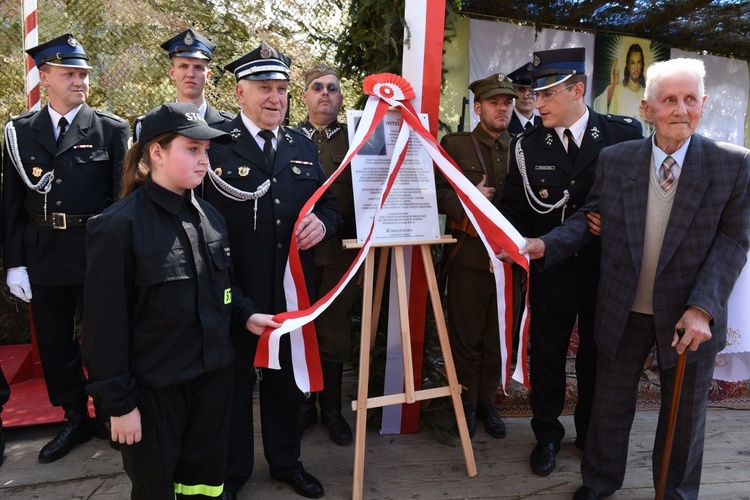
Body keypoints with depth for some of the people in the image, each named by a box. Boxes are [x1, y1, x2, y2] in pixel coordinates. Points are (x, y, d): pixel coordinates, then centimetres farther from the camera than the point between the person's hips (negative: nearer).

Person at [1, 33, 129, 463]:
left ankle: (110, 416, 30)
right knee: (55, 345, 13)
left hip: (97, 257, -3)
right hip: (42, 258, 3)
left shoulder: (112, 129, -3)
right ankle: (76, 420, 32)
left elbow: (124, 198, -4)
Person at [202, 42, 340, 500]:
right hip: (234, 289, -4)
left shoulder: (304, 147, 9)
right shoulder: (214, 143, -6)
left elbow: (329, 204, 14)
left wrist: (322, 222, -9)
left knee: (287, 378, 18)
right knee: (234, 380, 13)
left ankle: (286, 461, 40)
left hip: (292, 287, 5)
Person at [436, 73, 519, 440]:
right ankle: (466, 402, 24)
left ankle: (487, 400, 30)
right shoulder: (454, 145, 3)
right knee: (466, 334, 6)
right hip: (469, 256, -3)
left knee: (499, 336, 11)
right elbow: (437, 194, -3)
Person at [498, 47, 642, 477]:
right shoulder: (527, 146, -2)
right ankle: (547, 435, 32)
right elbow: (514, 207, 1)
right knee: (547, 355, 11)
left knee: (596, 354, 16)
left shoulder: (624, 134, -6)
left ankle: (591, 433, 38)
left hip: (607, 271, 0)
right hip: (551, 270, 0)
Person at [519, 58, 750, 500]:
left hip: (689, 316, -1)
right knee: (611, 402, 18)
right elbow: (590, 218, 2)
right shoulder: (615, 160, -3)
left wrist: (702, 309, -18)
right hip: (623, 312, 1)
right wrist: (545, 245, -15)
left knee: (686, 412, 17)